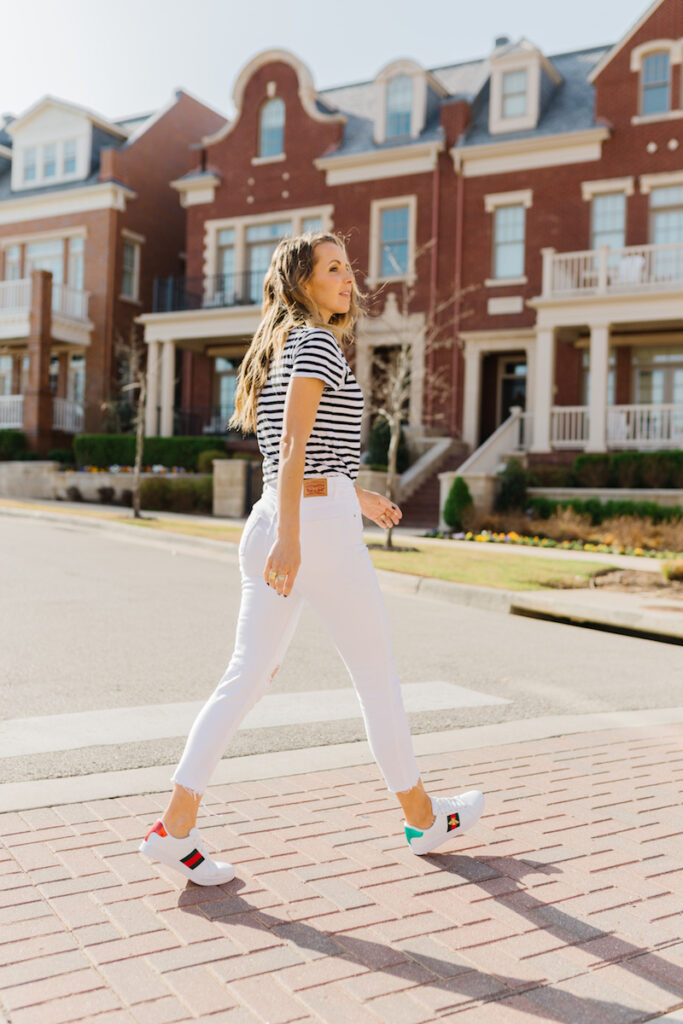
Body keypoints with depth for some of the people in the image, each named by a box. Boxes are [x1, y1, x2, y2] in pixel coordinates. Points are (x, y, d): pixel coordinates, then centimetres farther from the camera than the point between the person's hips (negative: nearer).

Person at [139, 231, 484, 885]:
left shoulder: (281, 348, 21)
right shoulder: (318, 342, -7)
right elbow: (294, 443, -18)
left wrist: (357, 496, 31)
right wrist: (290, 534, -25)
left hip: (273, 522, 9)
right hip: (320, 524, -9)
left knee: (247, 675, 7)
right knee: (377, 675, 6)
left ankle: (175, 827, 7)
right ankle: (422, 818, 23)